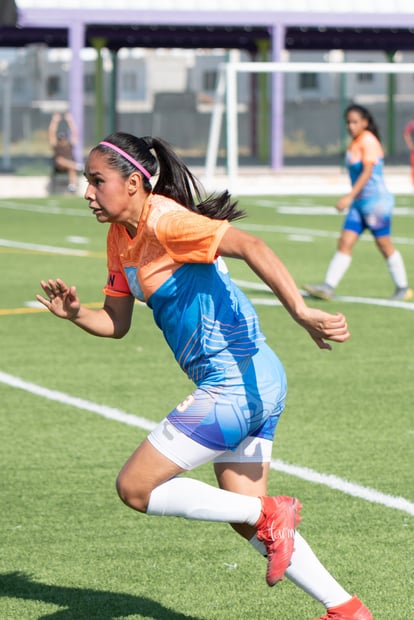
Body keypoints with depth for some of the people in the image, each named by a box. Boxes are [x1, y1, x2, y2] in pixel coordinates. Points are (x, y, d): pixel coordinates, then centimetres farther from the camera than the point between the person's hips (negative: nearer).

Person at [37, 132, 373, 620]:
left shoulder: (163, 221, -17)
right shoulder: (121, 236, 11)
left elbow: (248, 247, -30)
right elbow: (117, 323, 17)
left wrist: (302, 314, -41)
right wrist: (74, 313, -4)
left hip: (235, 385, -10)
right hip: (253, 385, 10)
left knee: (135, 488, -5)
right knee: (246, 518, 16)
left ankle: (269, 515, -1)